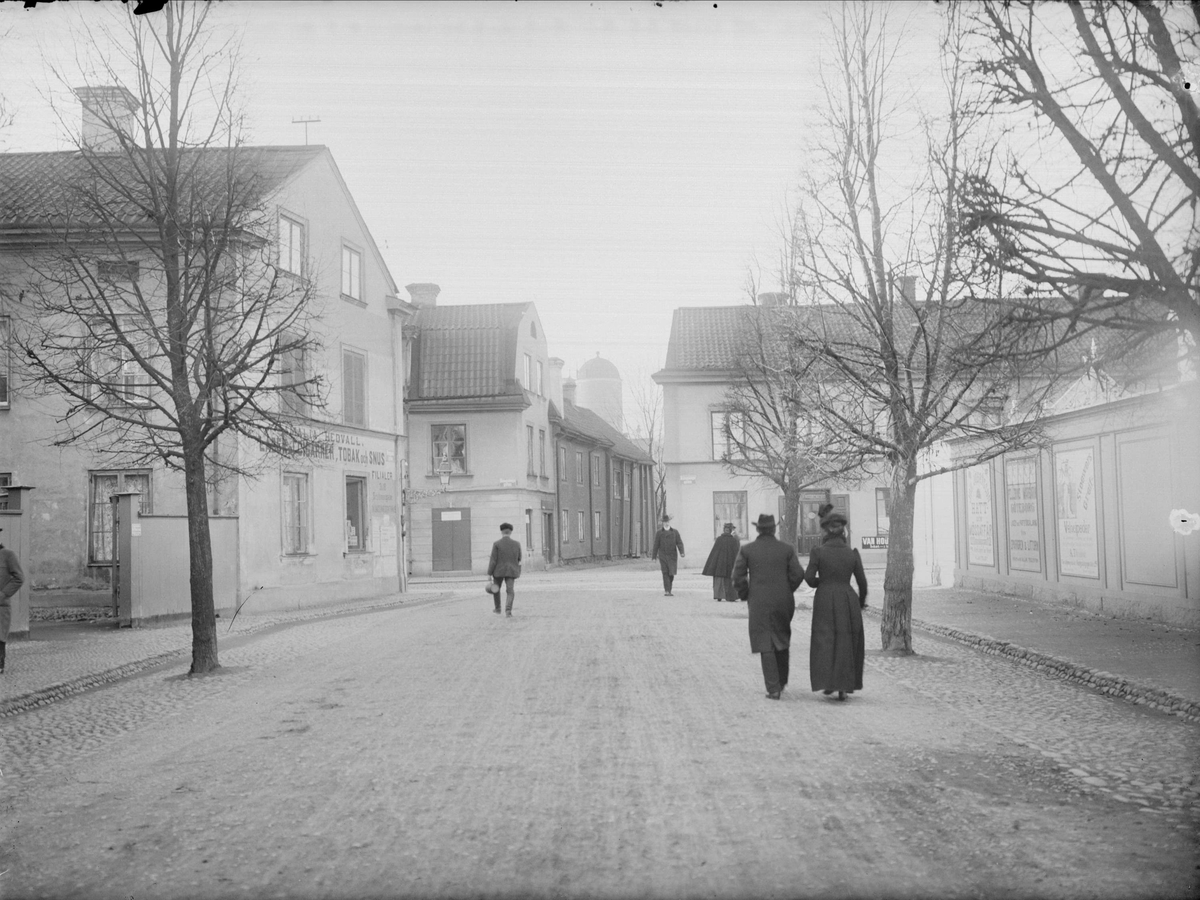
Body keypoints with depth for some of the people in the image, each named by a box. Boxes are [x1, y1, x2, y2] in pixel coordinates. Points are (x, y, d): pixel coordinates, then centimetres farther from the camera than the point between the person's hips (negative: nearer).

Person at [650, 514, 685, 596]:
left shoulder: (675, 532, 8)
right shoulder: (659, 533, 5)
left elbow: (679, 543, 1)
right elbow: (656, 545, 5)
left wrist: (682, 552, -15)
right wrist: (654, 556, 2)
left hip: (672, 556, 1)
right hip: (663, 556, -1)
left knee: (671, 574, 0)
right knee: (665, 573, -9)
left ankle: (668, 590, 19)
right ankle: (666, 591, -13)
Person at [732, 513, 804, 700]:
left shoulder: (747, 550, -3)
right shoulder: (787, 548, -1)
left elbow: (738, 576, -6)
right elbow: (798, 574, -5)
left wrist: (746, 596, 8)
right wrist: (787, 591, 10)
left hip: (759, 603, -1)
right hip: (784, 601, 2)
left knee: (766, 645, 1)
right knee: (782, 640, 20)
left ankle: (773, 689, -4)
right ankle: (781, 681, 26)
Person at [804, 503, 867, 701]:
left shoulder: (818, 551, -8)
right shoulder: (852, 553, -2)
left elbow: (809, 577, -9)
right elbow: (862, 581, 2)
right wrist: (862, 601, 20)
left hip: (825, 600, -1)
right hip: (848, 600, 1)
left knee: (825, 642, 10)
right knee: (847, 644, 11)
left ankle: (828, 682, -2)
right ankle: (844, 687, 7)